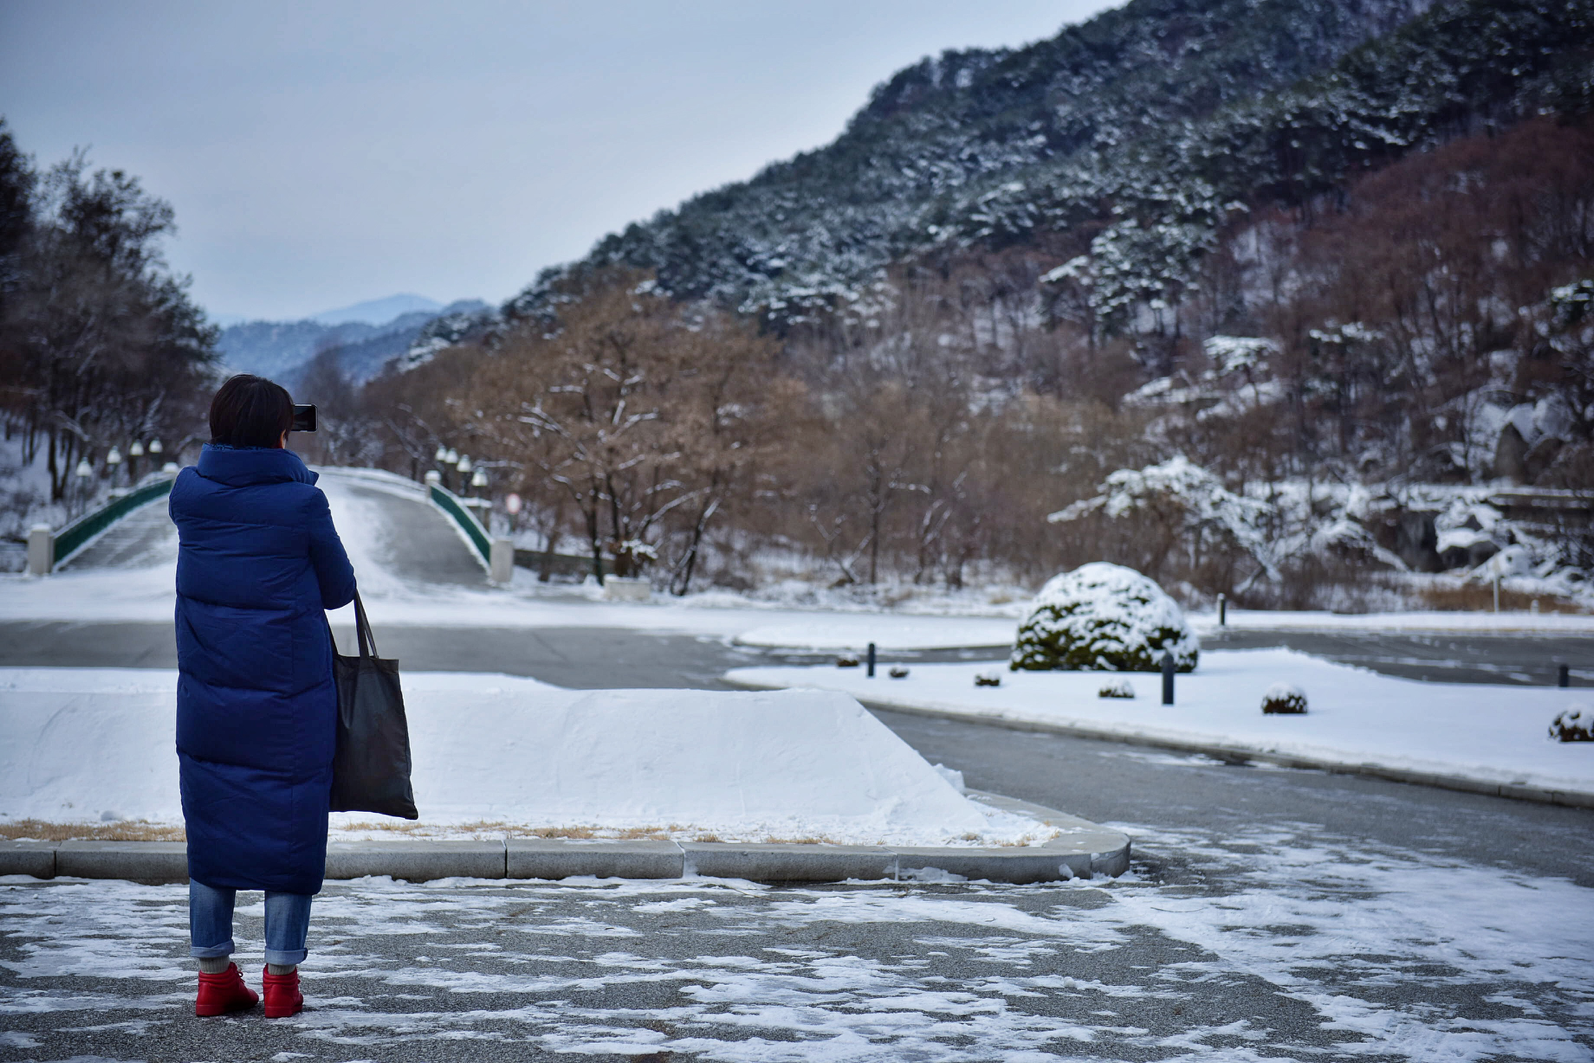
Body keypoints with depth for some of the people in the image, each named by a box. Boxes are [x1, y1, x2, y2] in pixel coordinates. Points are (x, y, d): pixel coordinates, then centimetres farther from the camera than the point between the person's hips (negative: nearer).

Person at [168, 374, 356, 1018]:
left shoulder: (187, 491, -2)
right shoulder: (301, 500, -11)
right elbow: (339, 590, 1)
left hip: (205, 687, 4)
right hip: (290, 691, -4)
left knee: (211, 821, 11)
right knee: (289, 825, 5)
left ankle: (214, 976, 15)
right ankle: (281, 978, 7)